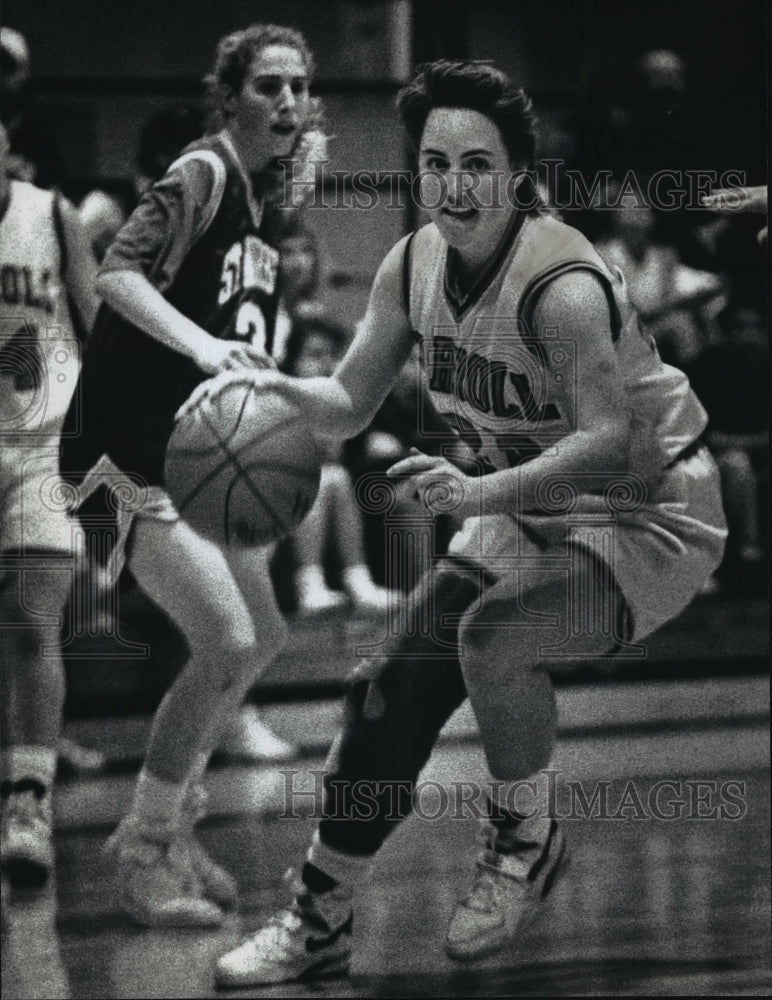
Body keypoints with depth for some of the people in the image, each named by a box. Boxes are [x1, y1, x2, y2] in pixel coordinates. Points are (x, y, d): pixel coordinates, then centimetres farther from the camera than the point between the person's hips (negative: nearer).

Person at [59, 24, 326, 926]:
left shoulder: (266, 192, 11)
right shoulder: (201, 176, -15)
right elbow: (117, 273, -30)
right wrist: (203, 344, -41)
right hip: (129, 452, -10)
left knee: (260, 639, 15)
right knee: (225, 643, -16)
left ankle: (168, 825, 29)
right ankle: (144, 855, -2)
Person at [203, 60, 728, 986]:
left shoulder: (562, 286, -29)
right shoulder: (413, 265, -6)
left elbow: (608, 441, -36)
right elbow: (349, 402, 2)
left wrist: (481, 491, -49)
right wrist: (275, 389, -19)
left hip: (645, 511, -8)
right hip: (526, 507, 8)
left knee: (495, 635, -32)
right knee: (395, 685, 0)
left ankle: (523, 840, -5)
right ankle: (319, 922, 12)